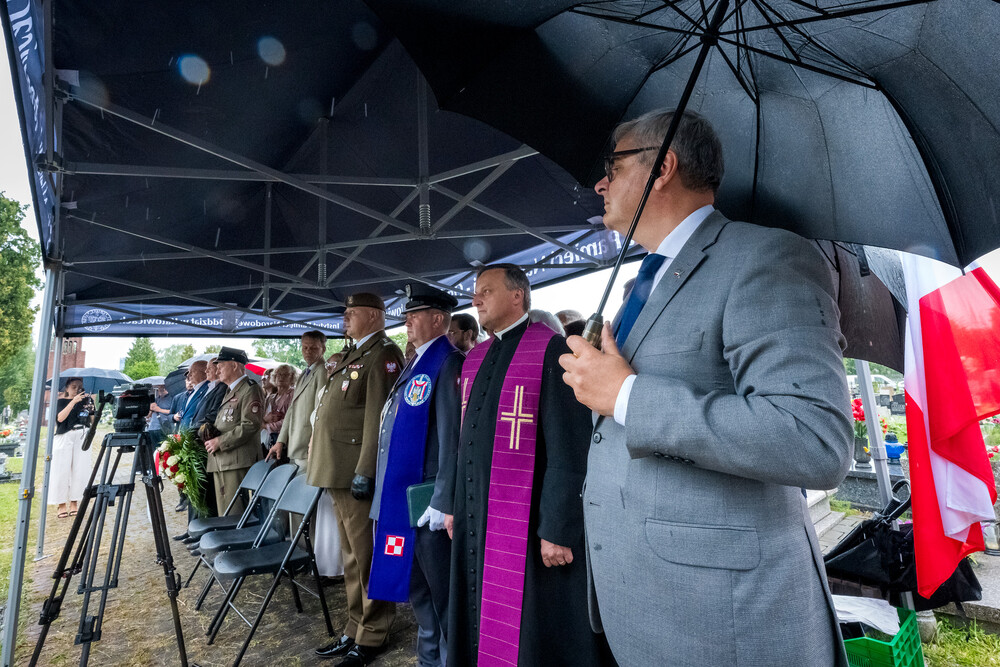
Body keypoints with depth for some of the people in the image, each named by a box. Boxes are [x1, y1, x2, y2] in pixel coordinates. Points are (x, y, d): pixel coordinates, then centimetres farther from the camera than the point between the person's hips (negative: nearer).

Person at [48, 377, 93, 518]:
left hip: (82, 438, 2)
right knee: (62, 470, -2)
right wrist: (73, 402, -21)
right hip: (64, 438, -2)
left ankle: (74, 503, 8)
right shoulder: (61, 401, 3)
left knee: (80, 470, 0)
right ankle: (61, 505, 7)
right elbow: (60, 418, -14)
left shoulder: (87, 399, 9)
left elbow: (93, 420, 9)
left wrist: (91, 410, -11)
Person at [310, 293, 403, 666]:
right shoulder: (355, 355, 18)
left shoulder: (383, 354, -12)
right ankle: (355, 630, 33)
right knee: (352, 559, 19)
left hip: (357, 473, -10)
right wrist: (332, 470, 18)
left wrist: (365, 472, -22)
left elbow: (378, 418, -20)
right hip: (339, 474, 10)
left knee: (366, 558, 3)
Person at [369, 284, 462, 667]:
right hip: (401, 498, 9)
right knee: (415, 586, 21)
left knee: (440, 590, 6)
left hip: (426, 503, -9)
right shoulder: (416, 364, 14)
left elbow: (452, 437, -21)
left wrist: (442, 503, -21)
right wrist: (387, 492, 18)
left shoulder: (448, 363, -14)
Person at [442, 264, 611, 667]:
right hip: (473, 520, 7)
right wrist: (453, 502, 16)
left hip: (526, 524, -7)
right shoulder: (475, 359, 11)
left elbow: (568, 449, -17)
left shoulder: (551, 350, -13)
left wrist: (557, 530, -18)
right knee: (481, 626, 19)